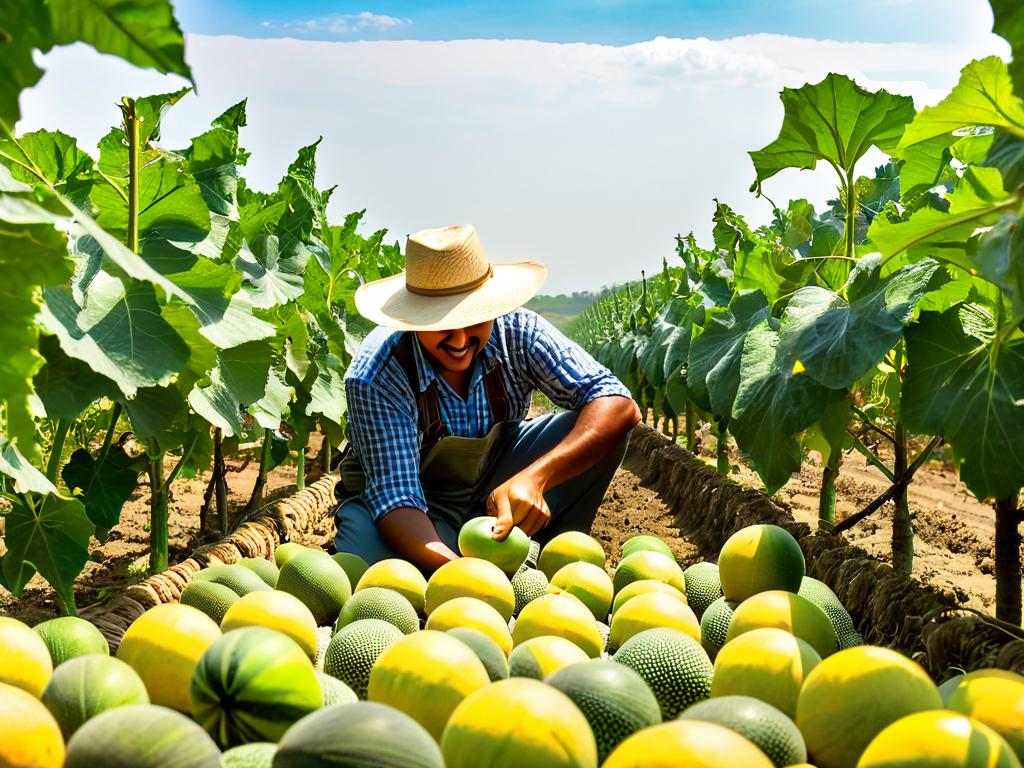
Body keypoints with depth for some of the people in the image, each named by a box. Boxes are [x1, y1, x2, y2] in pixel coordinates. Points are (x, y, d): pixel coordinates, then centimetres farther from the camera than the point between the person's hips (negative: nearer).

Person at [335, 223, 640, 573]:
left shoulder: (517, 332, -21)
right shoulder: (374, 378, -29)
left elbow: (618, 405, -28)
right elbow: (395, 497, -34)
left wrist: (535, 478, -45)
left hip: (496, 491, 3)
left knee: (594, 420, -20)